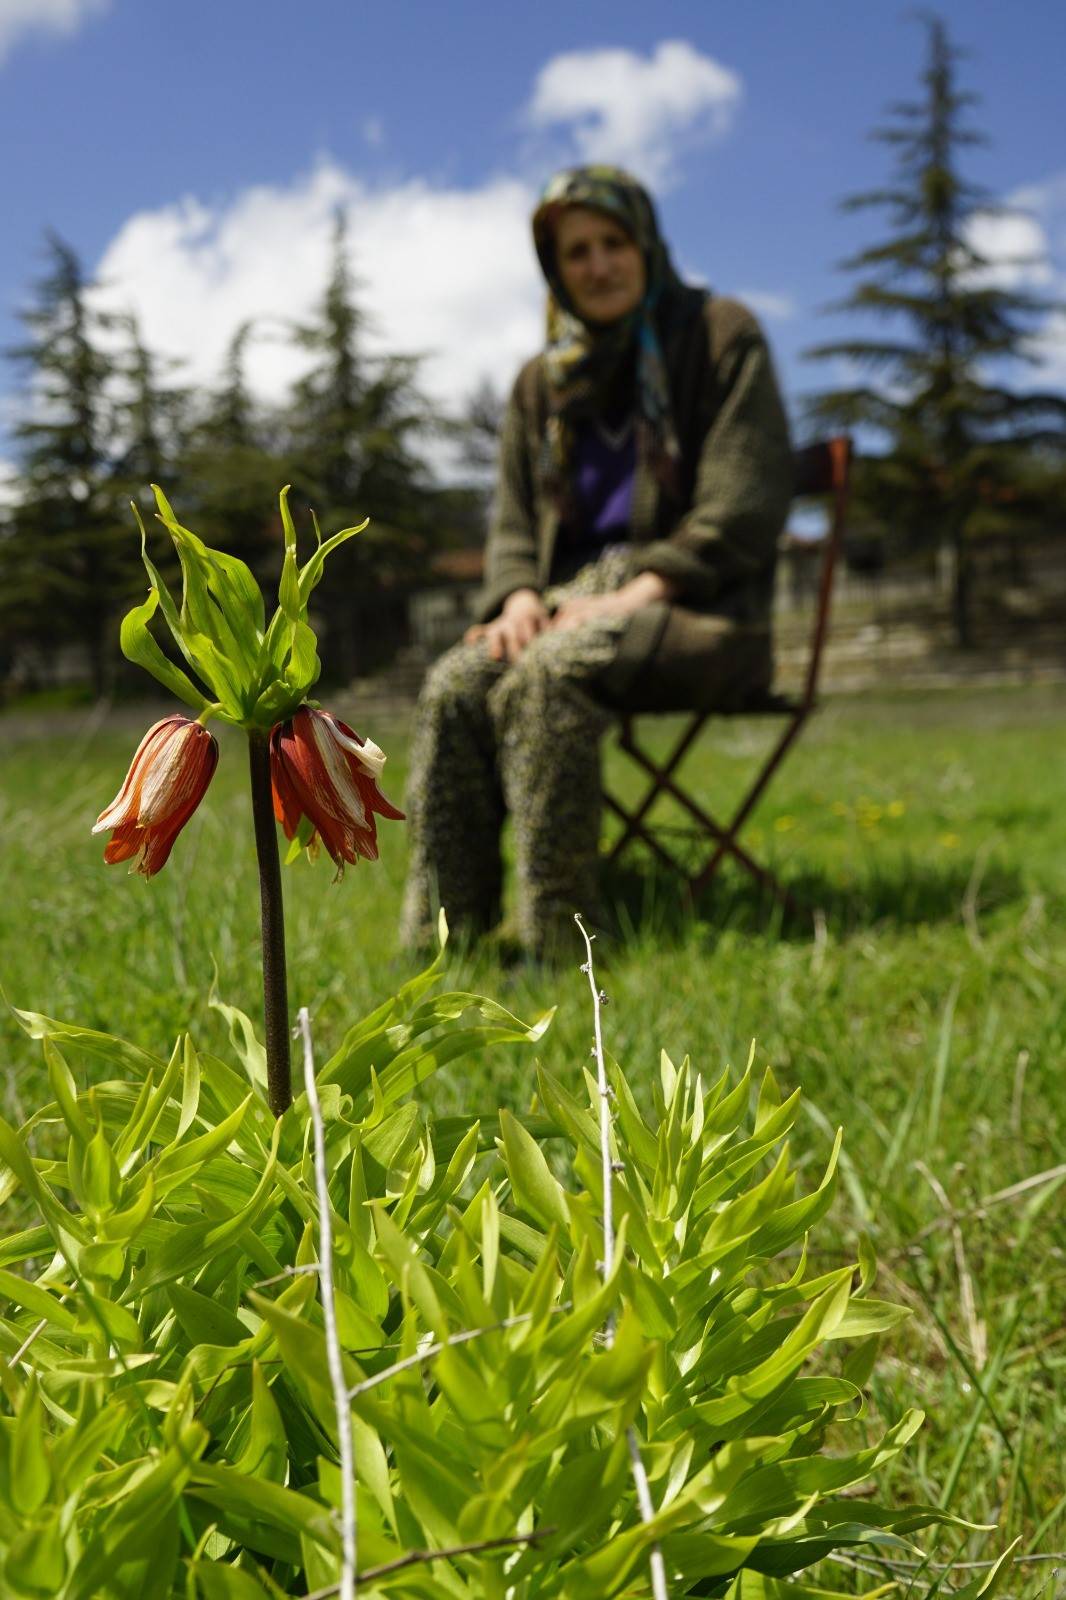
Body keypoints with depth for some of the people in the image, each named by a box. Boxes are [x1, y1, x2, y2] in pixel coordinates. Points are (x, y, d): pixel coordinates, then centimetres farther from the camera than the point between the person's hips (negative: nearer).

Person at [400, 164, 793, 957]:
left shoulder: (720, 336, 3)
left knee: (548, 675, -35)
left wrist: (634, 593, -17)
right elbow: (513, 525, 18)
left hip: (698, 610, -5)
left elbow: (744, 509, -7)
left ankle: (557, 944, -33)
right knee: (455, 684, -26)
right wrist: (519, 595, -5)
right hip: (572, 605, 5)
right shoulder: (544, 381, 18)